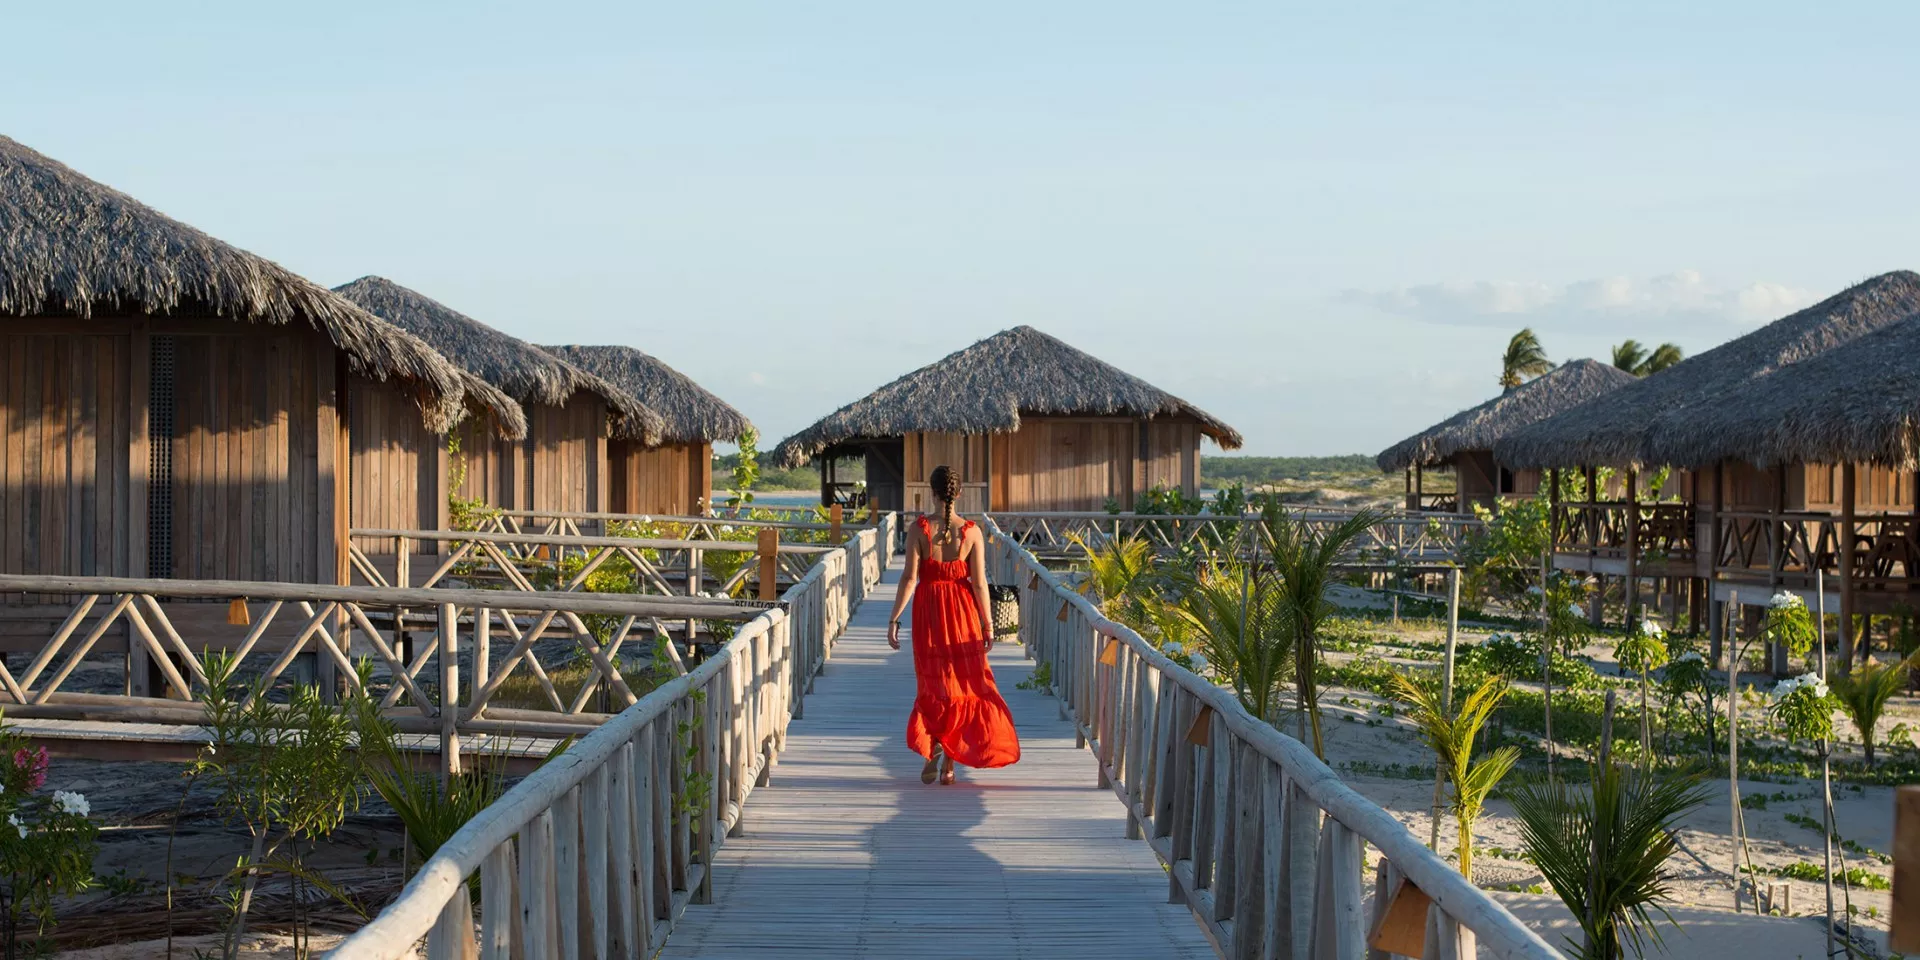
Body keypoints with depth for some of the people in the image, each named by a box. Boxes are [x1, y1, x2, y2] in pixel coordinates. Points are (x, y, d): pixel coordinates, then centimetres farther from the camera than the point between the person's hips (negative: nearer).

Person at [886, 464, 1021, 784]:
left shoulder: (918, 529, -9)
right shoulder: (971, 532, -7)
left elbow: (910, 578, -12)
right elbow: (980, 583, -7)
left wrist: (894, 619, -6)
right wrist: (988, 625, 1)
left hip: (928, 613, 0)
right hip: (963, 613, 1)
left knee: (931, 685, 13)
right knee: (962, 685, 10)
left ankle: (932, 745, -9)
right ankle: (949, 764, 10)